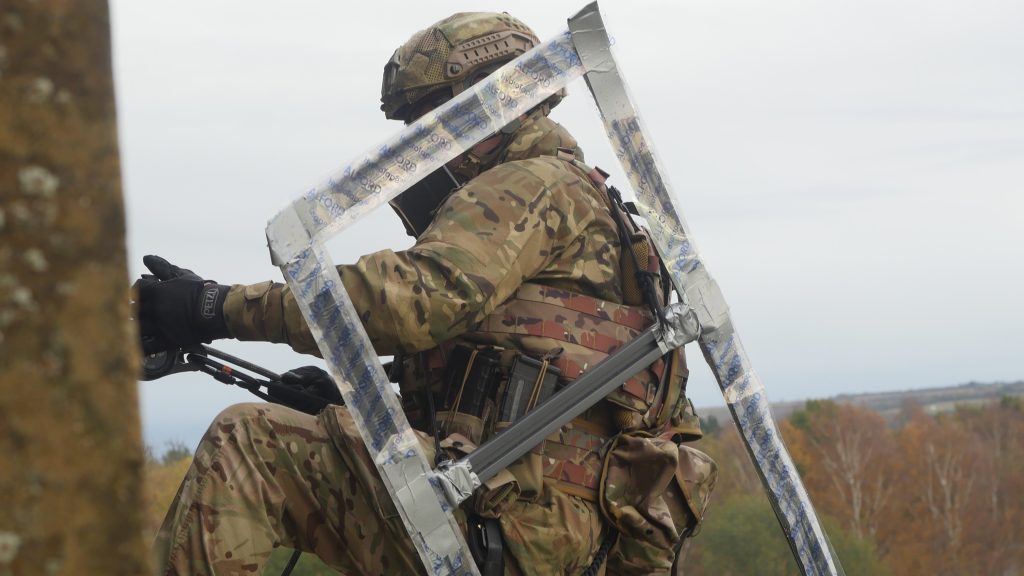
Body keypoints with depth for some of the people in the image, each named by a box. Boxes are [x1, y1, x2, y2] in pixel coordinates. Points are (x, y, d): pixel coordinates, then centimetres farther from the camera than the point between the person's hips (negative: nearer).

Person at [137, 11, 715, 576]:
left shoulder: (536, 186, -2)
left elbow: (419, 299, -19)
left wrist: (219, 307, -16)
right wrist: (344, 393, 24)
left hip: (516, 511, -10)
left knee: (245, 445, -12)